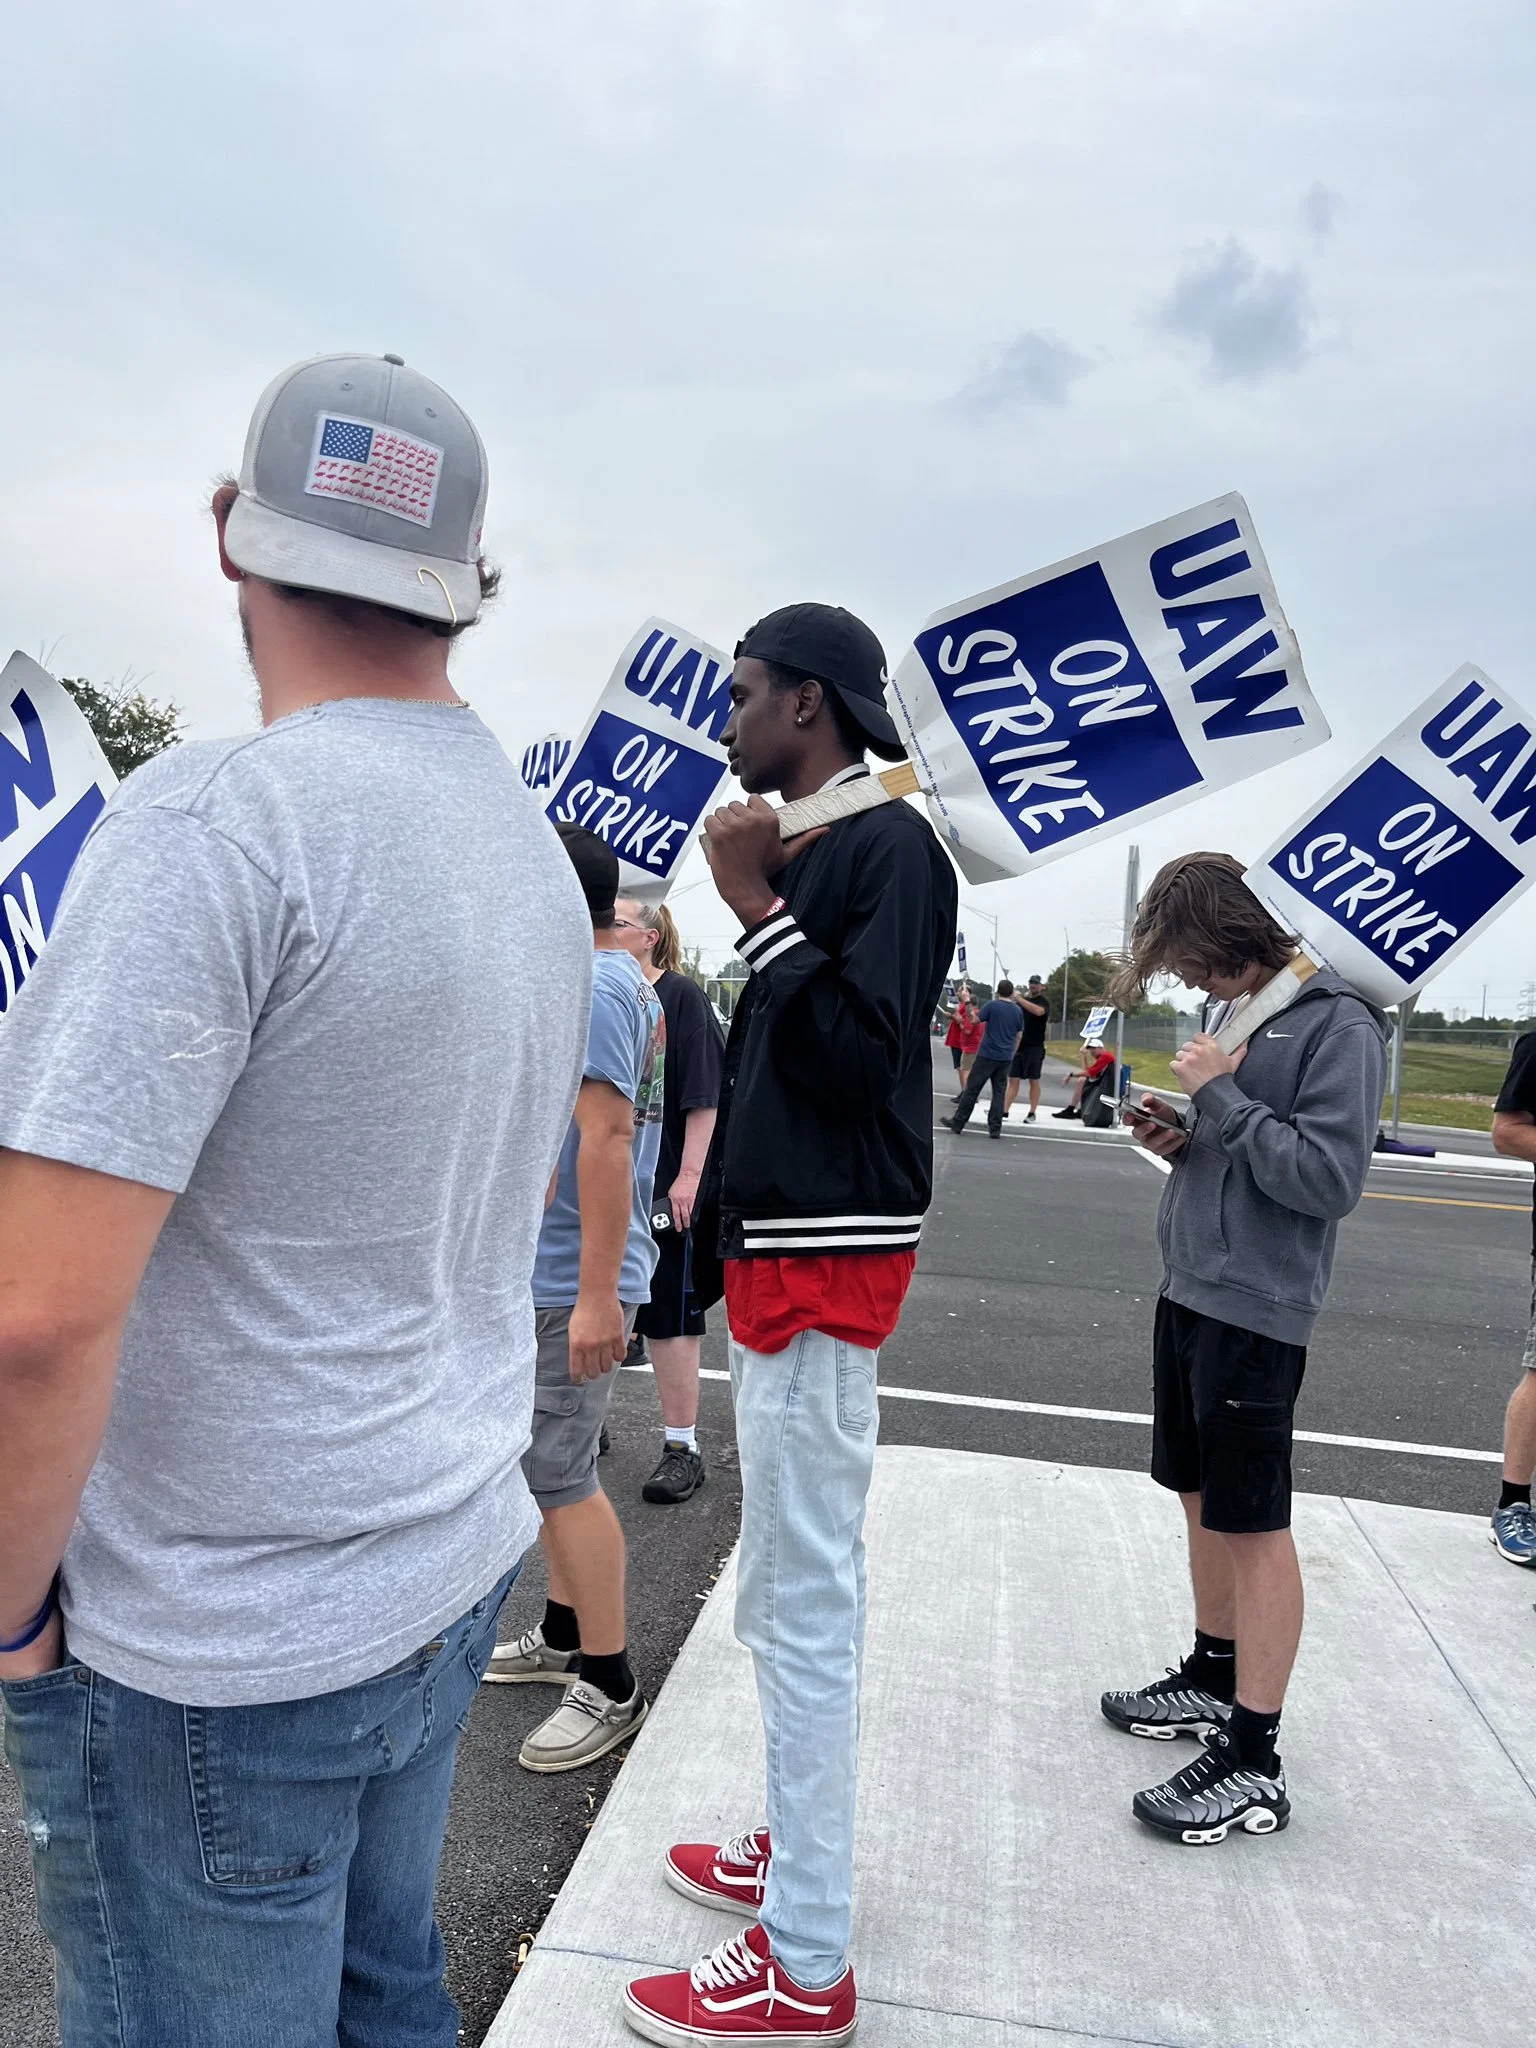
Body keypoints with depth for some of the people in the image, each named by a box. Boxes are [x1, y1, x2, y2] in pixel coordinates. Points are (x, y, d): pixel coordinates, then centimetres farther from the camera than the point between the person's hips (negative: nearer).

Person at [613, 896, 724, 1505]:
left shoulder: (681, 997, -6)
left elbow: (703, 1095, -11)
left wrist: (690, 1174, -17)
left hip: (662, 1183, -6)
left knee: (668, 1316, 1)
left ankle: (682, 1446, 12)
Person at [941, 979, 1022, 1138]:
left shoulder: (991, 1005, -7)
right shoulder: (1018, 1011, 7)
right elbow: (1019, 1036, 12)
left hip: (987, 1055, -4)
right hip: (1006, 1058, 4)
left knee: (972, 1089, 2)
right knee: (999, 1092, 6)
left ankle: (958, 1123, 6)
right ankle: (995, 1128, 3)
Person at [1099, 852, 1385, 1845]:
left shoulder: (1338, 1024, -14)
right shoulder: (1237, 1009, 10)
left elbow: (1330, 1179, -19)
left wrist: (1221, 1095, -19)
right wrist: (1180, 1134, 0)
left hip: (1256, 1308, -8)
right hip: (1190, 1289, 9)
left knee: (1252, 1523, 0)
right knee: (1203, 1499, 19)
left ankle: (1254, 1762, 11)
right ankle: (1213, 1678, 37)